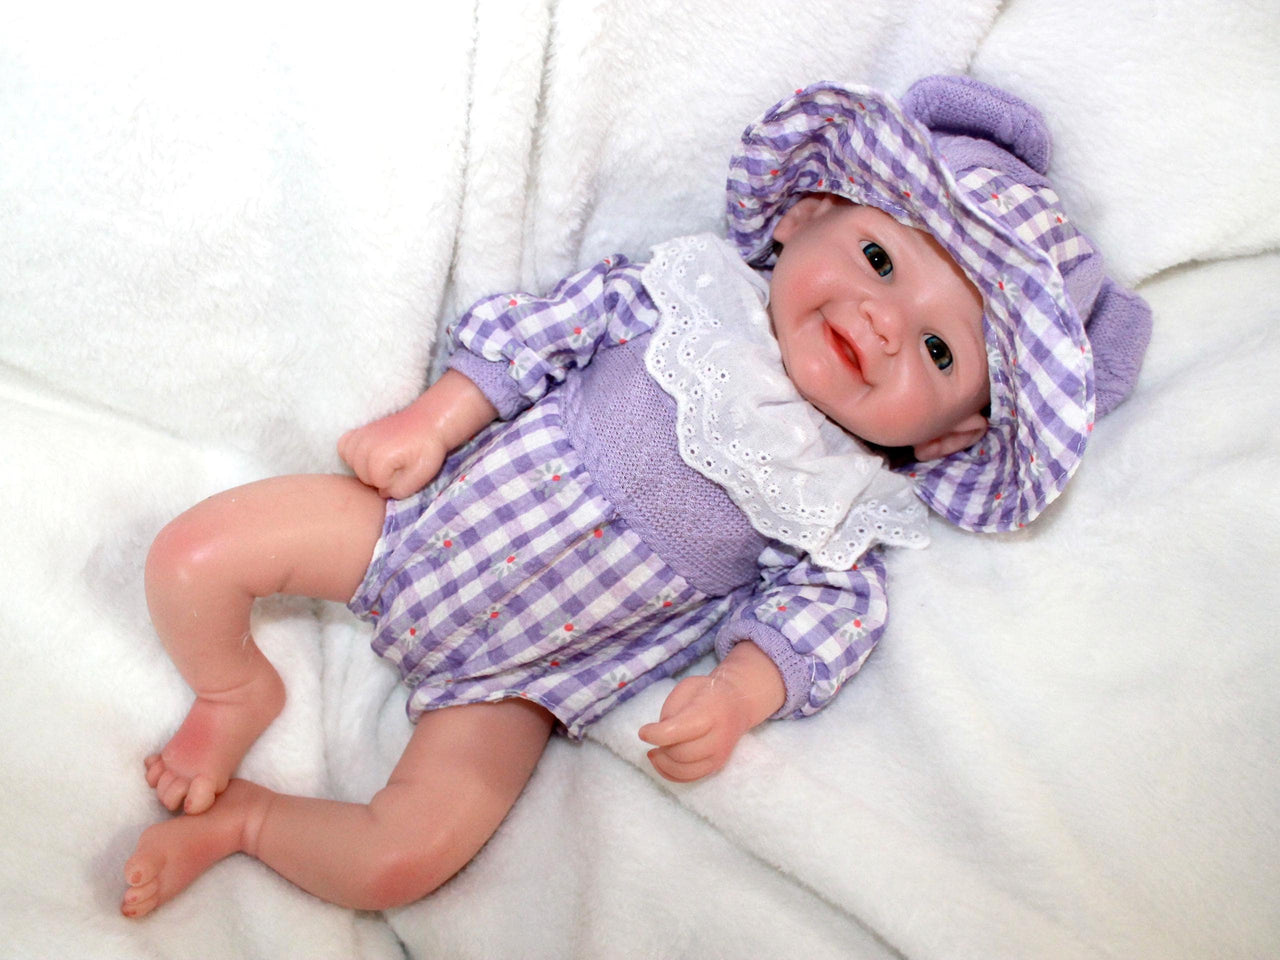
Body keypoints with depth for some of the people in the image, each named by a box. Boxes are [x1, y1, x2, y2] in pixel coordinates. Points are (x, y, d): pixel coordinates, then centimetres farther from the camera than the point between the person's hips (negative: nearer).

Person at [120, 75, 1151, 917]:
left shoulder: (843, 508, -8)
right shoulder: (696, 287, -8)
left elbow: (821, 614, -9)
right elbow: (548, 325, -3)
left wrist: (738, 695, -27)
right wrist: (433, 420, -8)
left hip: (513, 681, -1)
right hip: (430, 509, 2)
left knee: (411, 858, -17)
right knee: (194, 555, -7)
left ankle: (242, 816, 9)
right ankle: (239, 694, 21)